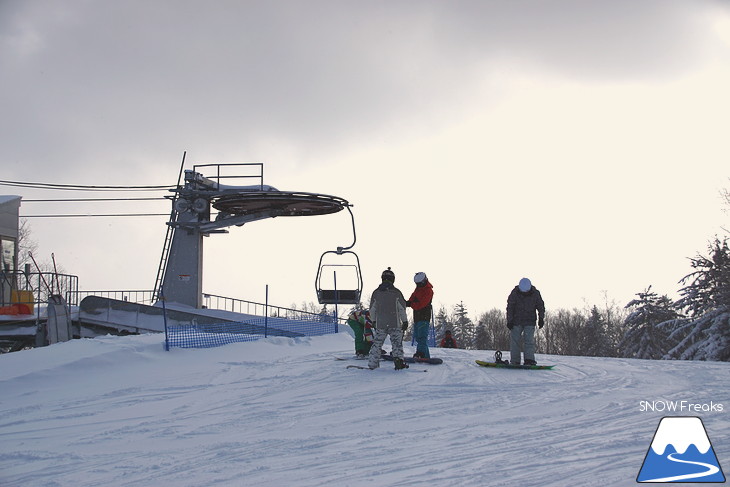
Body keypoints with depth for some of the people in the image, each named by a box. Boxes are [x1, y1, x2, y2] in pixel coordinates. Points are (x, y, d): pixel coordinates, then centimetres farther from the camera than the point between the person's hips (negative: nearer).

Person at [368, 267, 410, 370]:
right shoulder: (396, 292, -5)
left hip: (380, 324, 2)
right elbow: (402, 308, -3)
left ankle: (372, 364, 7)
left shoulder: (376, 293, 3)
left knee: (377, 343, 9)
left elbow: (372, 309, 9)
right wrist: (405, 321, 4)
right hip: (395, 324, -2)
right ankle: (399, 361, -6)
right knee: (397, 343, 4)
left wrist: (374, 321, 20)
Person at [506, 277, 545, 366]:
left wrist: (541, 319, -2)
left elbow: (541, 307, 6)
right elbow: (510, 308, -4)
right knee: (515, 340, -3)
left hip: (530, 322, 0)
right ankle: (514, 361, 0)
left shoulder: (535, 294, -5)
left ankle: (529, 360, -13)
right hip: (516, 321, 0)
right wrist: (509, 321, -9)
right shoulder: (514, 293, -9)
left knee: (529, 340, -10)